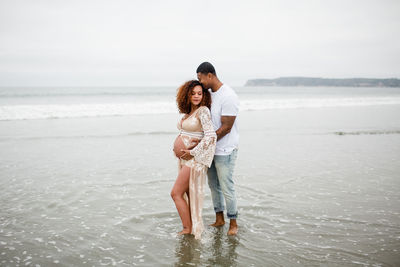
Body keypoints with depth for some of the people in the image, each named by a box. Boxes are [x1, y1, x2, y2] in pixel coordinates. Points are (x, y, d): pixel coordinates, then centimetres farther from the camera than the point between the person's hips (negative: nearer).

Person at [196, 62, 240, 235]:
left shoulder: (228, 97, -20)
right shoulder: (209, 93, 7)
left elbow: (226, 128, -20)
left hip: (225, 150, -8)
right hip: (211, 149, 8)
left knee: (227, 187, -1)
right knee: (213, 185, 15)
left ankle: (233, 223, 14)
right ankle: (219, 219, 28)